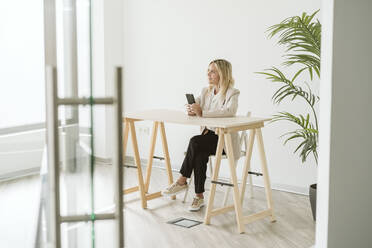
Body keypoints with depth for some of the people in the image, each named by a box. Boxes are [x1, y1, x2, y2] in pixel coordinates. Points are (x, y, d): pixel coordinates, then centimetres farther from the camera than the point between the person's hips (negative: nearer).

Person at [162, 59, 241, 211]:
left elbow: (230, 111, -30)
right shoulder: (206, 91, 13)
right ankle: (199, 196, -21)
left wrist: (202, 113, -35)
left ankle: (182, 181, -17)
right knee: (200, 155, -28)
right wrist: (191, 110, -15)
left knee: (195, 142, -30)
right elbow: (193, 106, 12)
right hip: (208, 134, 6)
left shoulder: (232, 93, -10)